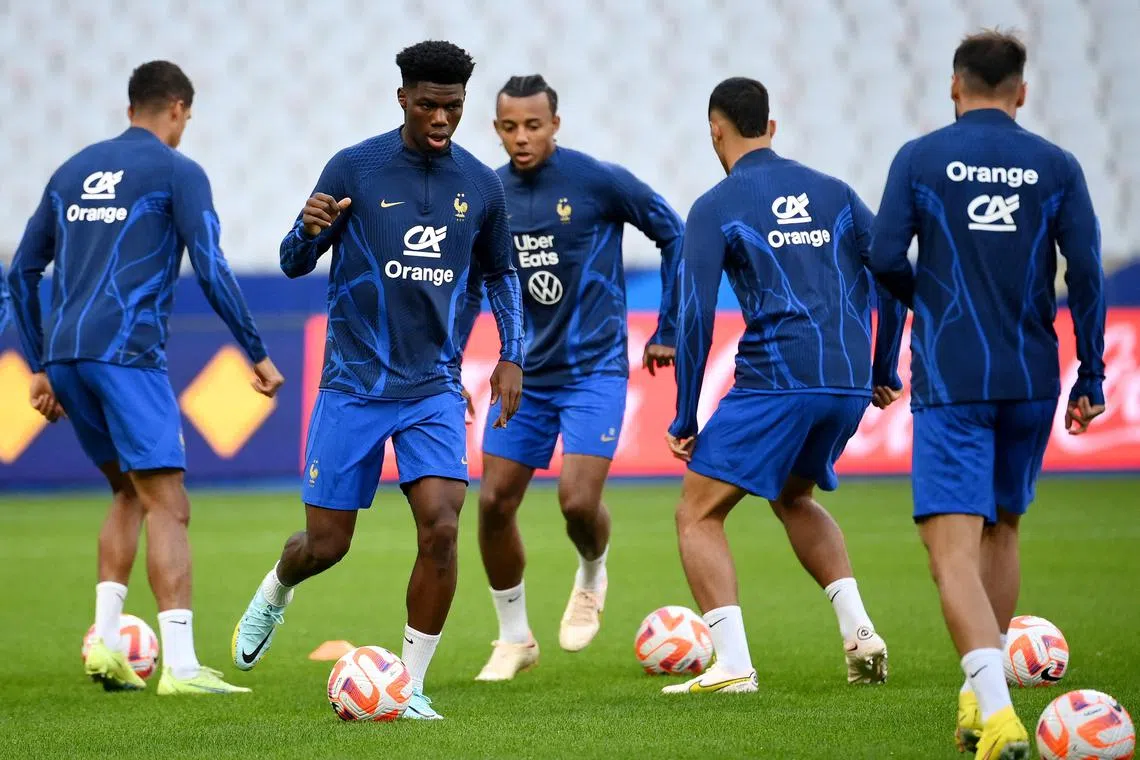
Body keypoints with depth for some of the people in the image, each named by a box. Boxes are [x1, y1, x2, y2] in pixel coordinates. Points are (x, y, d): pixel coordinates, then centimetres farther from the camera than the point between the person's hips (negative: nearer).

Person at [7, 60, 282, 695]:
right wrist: (258, 354, -2)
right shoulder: (177, 172, 1)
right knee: (168, 505, -8)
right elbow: (211, 269, -8)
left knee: (130, 494, 20)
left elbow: (23, 271, 21)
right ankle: (181, 666, -17)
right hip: (127, 354, -7)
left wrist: (41, 367, 25)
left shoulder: (75, 169, 20)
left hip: (65, 356, 7)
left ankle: (106, 641, 8)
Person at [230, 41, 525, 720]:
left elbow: (501, 274, 19)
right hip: (354, 385, -2)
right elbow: (294, 264, 0)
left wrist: (511, 357, 7)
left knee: (441, 529, -17)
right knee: (326, 544, 2)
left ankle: (410, 687, -4)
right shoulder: (355, 169, -6)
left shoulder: (481, 185, 3)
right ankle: (275, 592, 40)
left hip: (434, 388, 2)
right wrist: (311, 230, -23)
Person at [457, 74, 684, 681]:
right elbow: (471, 288, 16)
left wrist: (667, 331, 1)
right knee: (494, 503, -1)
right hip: (526, 371, 5)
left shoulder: (597, 181, -11)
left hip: (594, 369, -4)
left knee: (578, 501, -18)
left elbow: (673, 234, 0)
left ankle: (592, 578, 17)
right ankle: (514, 638, 18)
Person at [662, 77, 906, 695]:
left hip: (775, 382, -6)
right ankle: (858, 629, 12)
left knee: (697, 513, 4)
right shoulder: (833, 192, 14)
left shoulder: (716, 208, 0)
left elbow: (695, 317, -5)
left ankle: (733, 666, -11)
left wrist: (685, 419, 0)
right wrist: (884, 372, 22)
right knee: (794, 498, 29)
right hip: (848, 384, 6)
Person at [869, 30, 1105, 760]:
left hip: (950, 379, -3)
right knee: (1002, 533, 22)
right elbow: (1086, 272, -2)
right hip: (1031, 380, 3)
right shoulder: (1057, 167, 3)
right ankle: (981, 696, 26)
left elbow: (886, 260, -4)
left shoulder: (920, 159, -1)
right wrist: (1092, 379, 4)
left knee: (954, 548, -10)